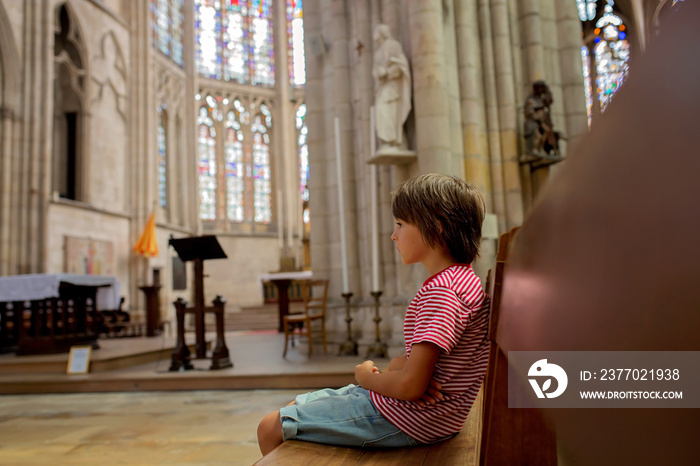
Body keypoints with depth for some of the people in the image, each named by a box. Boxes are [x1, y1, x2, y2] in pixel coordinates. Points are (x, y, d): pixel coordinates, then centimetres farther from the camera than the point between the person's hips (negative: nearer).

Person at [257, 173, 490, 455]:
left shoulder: (443, 292, -24)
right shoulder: (461, 279, 11)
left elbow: (409, 386, -27)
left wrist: (366, 376, -7)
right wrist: (397, 366, -10)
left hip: (407, 420, -11)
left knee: (270, 429, -6)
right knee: (291, 408, 18)